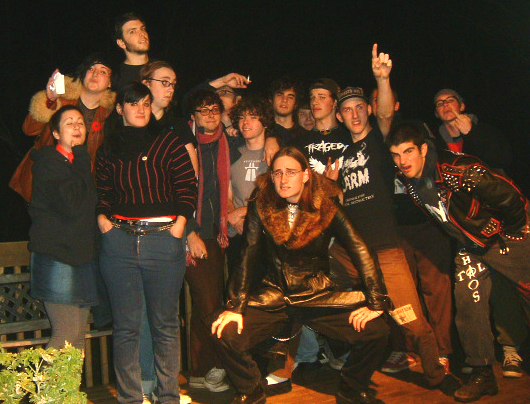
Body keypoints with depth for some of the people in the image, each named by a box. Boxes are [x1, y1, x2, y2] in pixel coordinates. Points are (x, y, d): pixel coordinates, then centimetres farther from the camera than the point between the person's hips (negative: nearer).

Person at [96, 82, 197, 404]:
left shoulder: (169, 143, 4)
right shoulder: (108, 150, 13)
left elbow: (187, 187, 0)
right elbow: (101, 192, 18)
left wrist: (179, 225, -9)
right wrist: (102, 219, 2)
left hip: (164, 240, -2)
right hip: (119, 241, 2)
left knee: (166, 323, 6)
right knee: (126, 325, 6)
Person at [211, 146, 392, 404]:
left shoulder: (326, 208, -6)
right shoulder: (261, 206, -5)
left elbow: (359, 249, -9)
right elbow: (247, 256, -8)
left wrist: (375, 302, -17)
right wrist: (235, 307, -16)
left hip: (319, 295, 0)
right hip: (272, 296, 0)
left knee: (375, 333, -16)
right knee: (227, 335, -21)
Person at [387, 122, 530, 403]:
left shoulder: (460, 171, -32)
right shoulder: (407, 179, -9)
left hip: (507, 238, -5)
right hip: (471, 247, 6)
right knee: (468, 306, -1)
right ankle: (482, 374, 12)